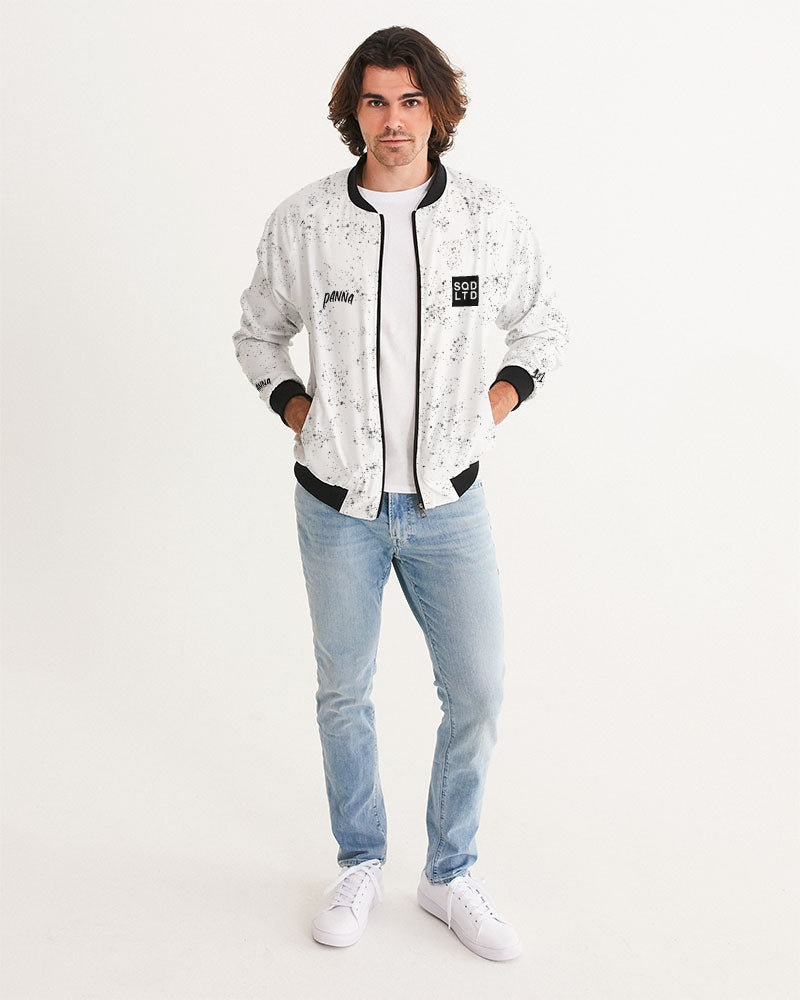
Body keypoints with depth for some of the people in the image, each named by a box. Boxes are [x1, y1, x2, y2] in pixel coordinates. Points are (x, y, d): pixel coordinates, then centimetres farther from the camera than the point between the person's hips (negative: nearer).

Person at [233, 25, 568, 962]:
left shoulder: (490, 220, -5)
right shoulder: (301, 223, -6)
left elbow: (541, 326, 11)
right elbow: (258, 334, 10)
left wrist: (491, 408, 0)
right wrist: (299, 414, -1)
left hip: (447, 500, 1)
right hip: (338, 502, 0)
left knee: (476, 693, 4)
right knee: (344, 690, 13)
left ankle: (450, 876, 28)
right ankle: (360, 864, 36)